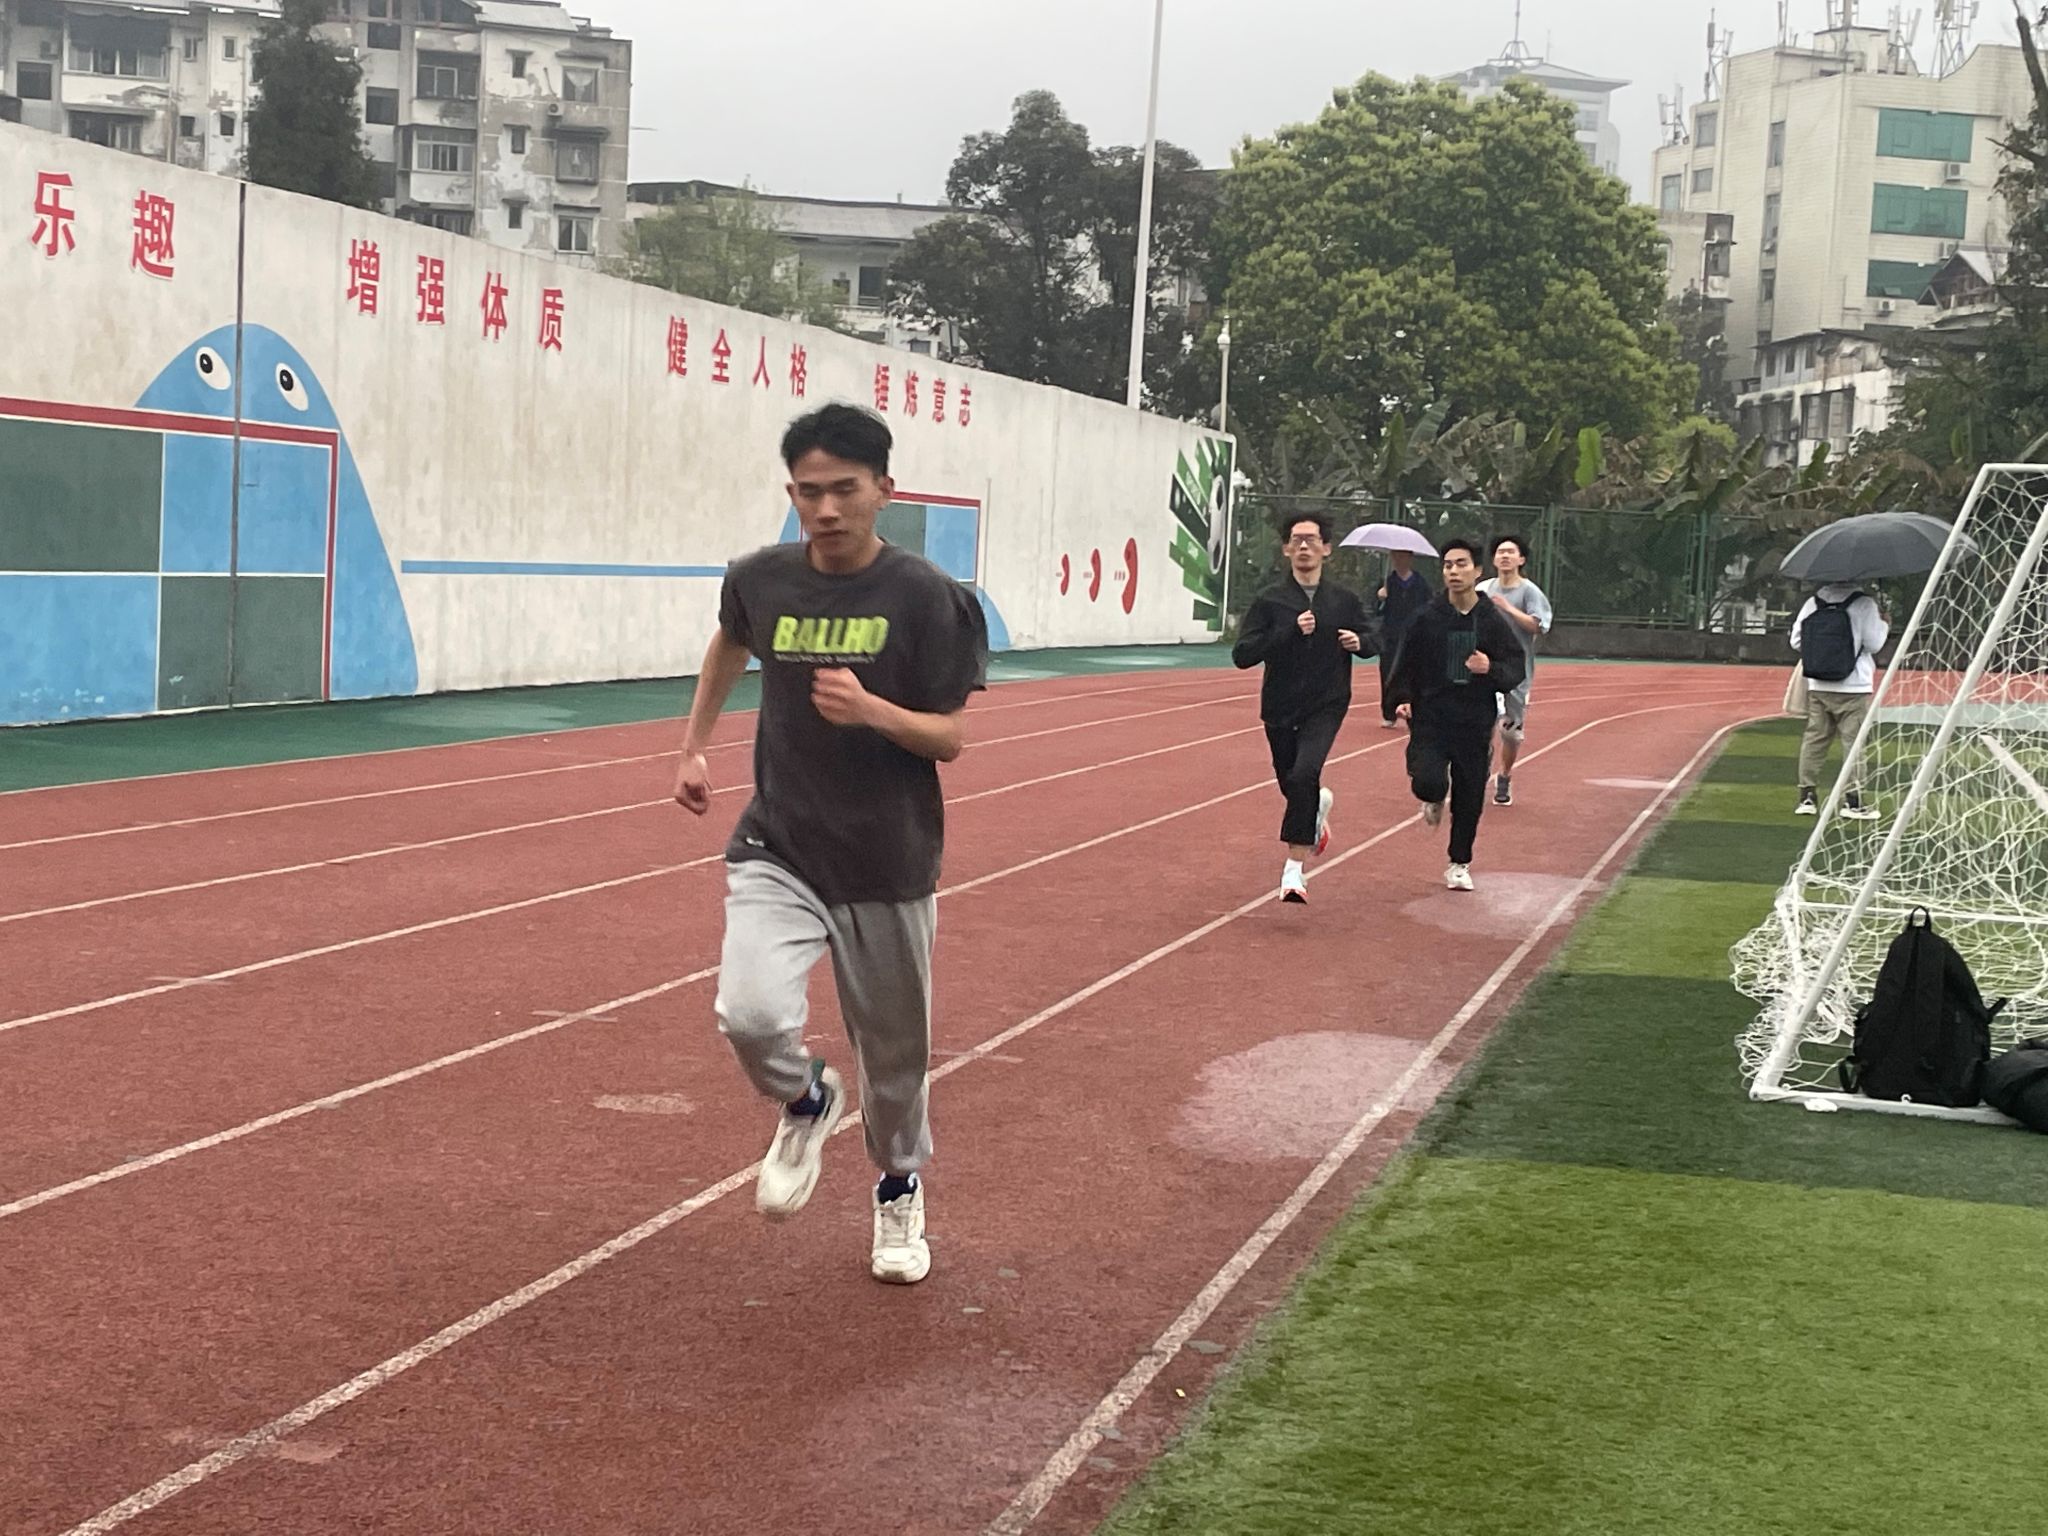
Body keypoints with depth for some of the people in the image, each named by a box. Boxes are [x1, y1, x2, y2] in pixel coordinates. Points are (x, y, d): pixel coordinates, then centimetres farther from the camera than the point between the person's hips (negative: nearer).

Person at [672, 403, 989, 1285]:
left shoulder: (925, 598, -12)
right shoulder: (761, 581, -3)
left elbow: (950, 739, -10)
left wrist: (871, 709, -28)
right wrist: (694, 746, 22)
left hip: (889, 864, -1)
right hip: (778, 849, 1)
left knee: (893, 1047, 12)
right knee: (751, 1015, -21)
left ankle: (899, 1190, 42)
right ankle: (805, 1104, 14)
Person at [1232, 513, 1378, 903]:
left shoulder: (1346, 601, 3)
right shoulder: (1270, 601, -3)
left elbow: (1373, 640, 18)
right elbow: (1242, 654, -12)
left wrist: (1359, 642, -7)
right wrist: (1290, 632, -22)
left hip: (1326, 707, -1)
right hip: (1280, 710, 2)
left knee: (1303, 776, -24)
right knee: (1292, 785, 15)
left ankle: (1295, 869, -18)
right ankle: (1319, 806, 53)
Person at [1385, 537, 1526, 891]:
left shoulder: (1494, 621, 0)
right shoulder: (1427, 619, 0)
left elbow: (1516, 672, 2)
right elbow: (1406, 665, 7)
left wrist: (1491, 670, -19)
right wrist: (1404, 699, -8)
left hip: (1476, 724, 1)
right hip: (1431, 719, -1)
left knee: (1469, 800, 7)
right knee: (1427, 781, -22)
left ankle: (1460, 864, 28)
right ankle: (1435, 799, 17)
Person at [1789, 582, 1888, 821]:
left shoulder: (1812, 604, 3)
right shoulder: (1864, 604, -9)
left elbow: (1796, 641, 4)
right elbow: (1873, 643, -10)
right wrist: (1884, 625, 9)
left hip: (1817, 687, 4)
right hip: (1853, 687, -4)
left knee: (1814, 738, 9)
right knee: (1854, 741, 0)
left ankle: (1807, 797, 10)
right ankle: (1853, 800, -2)